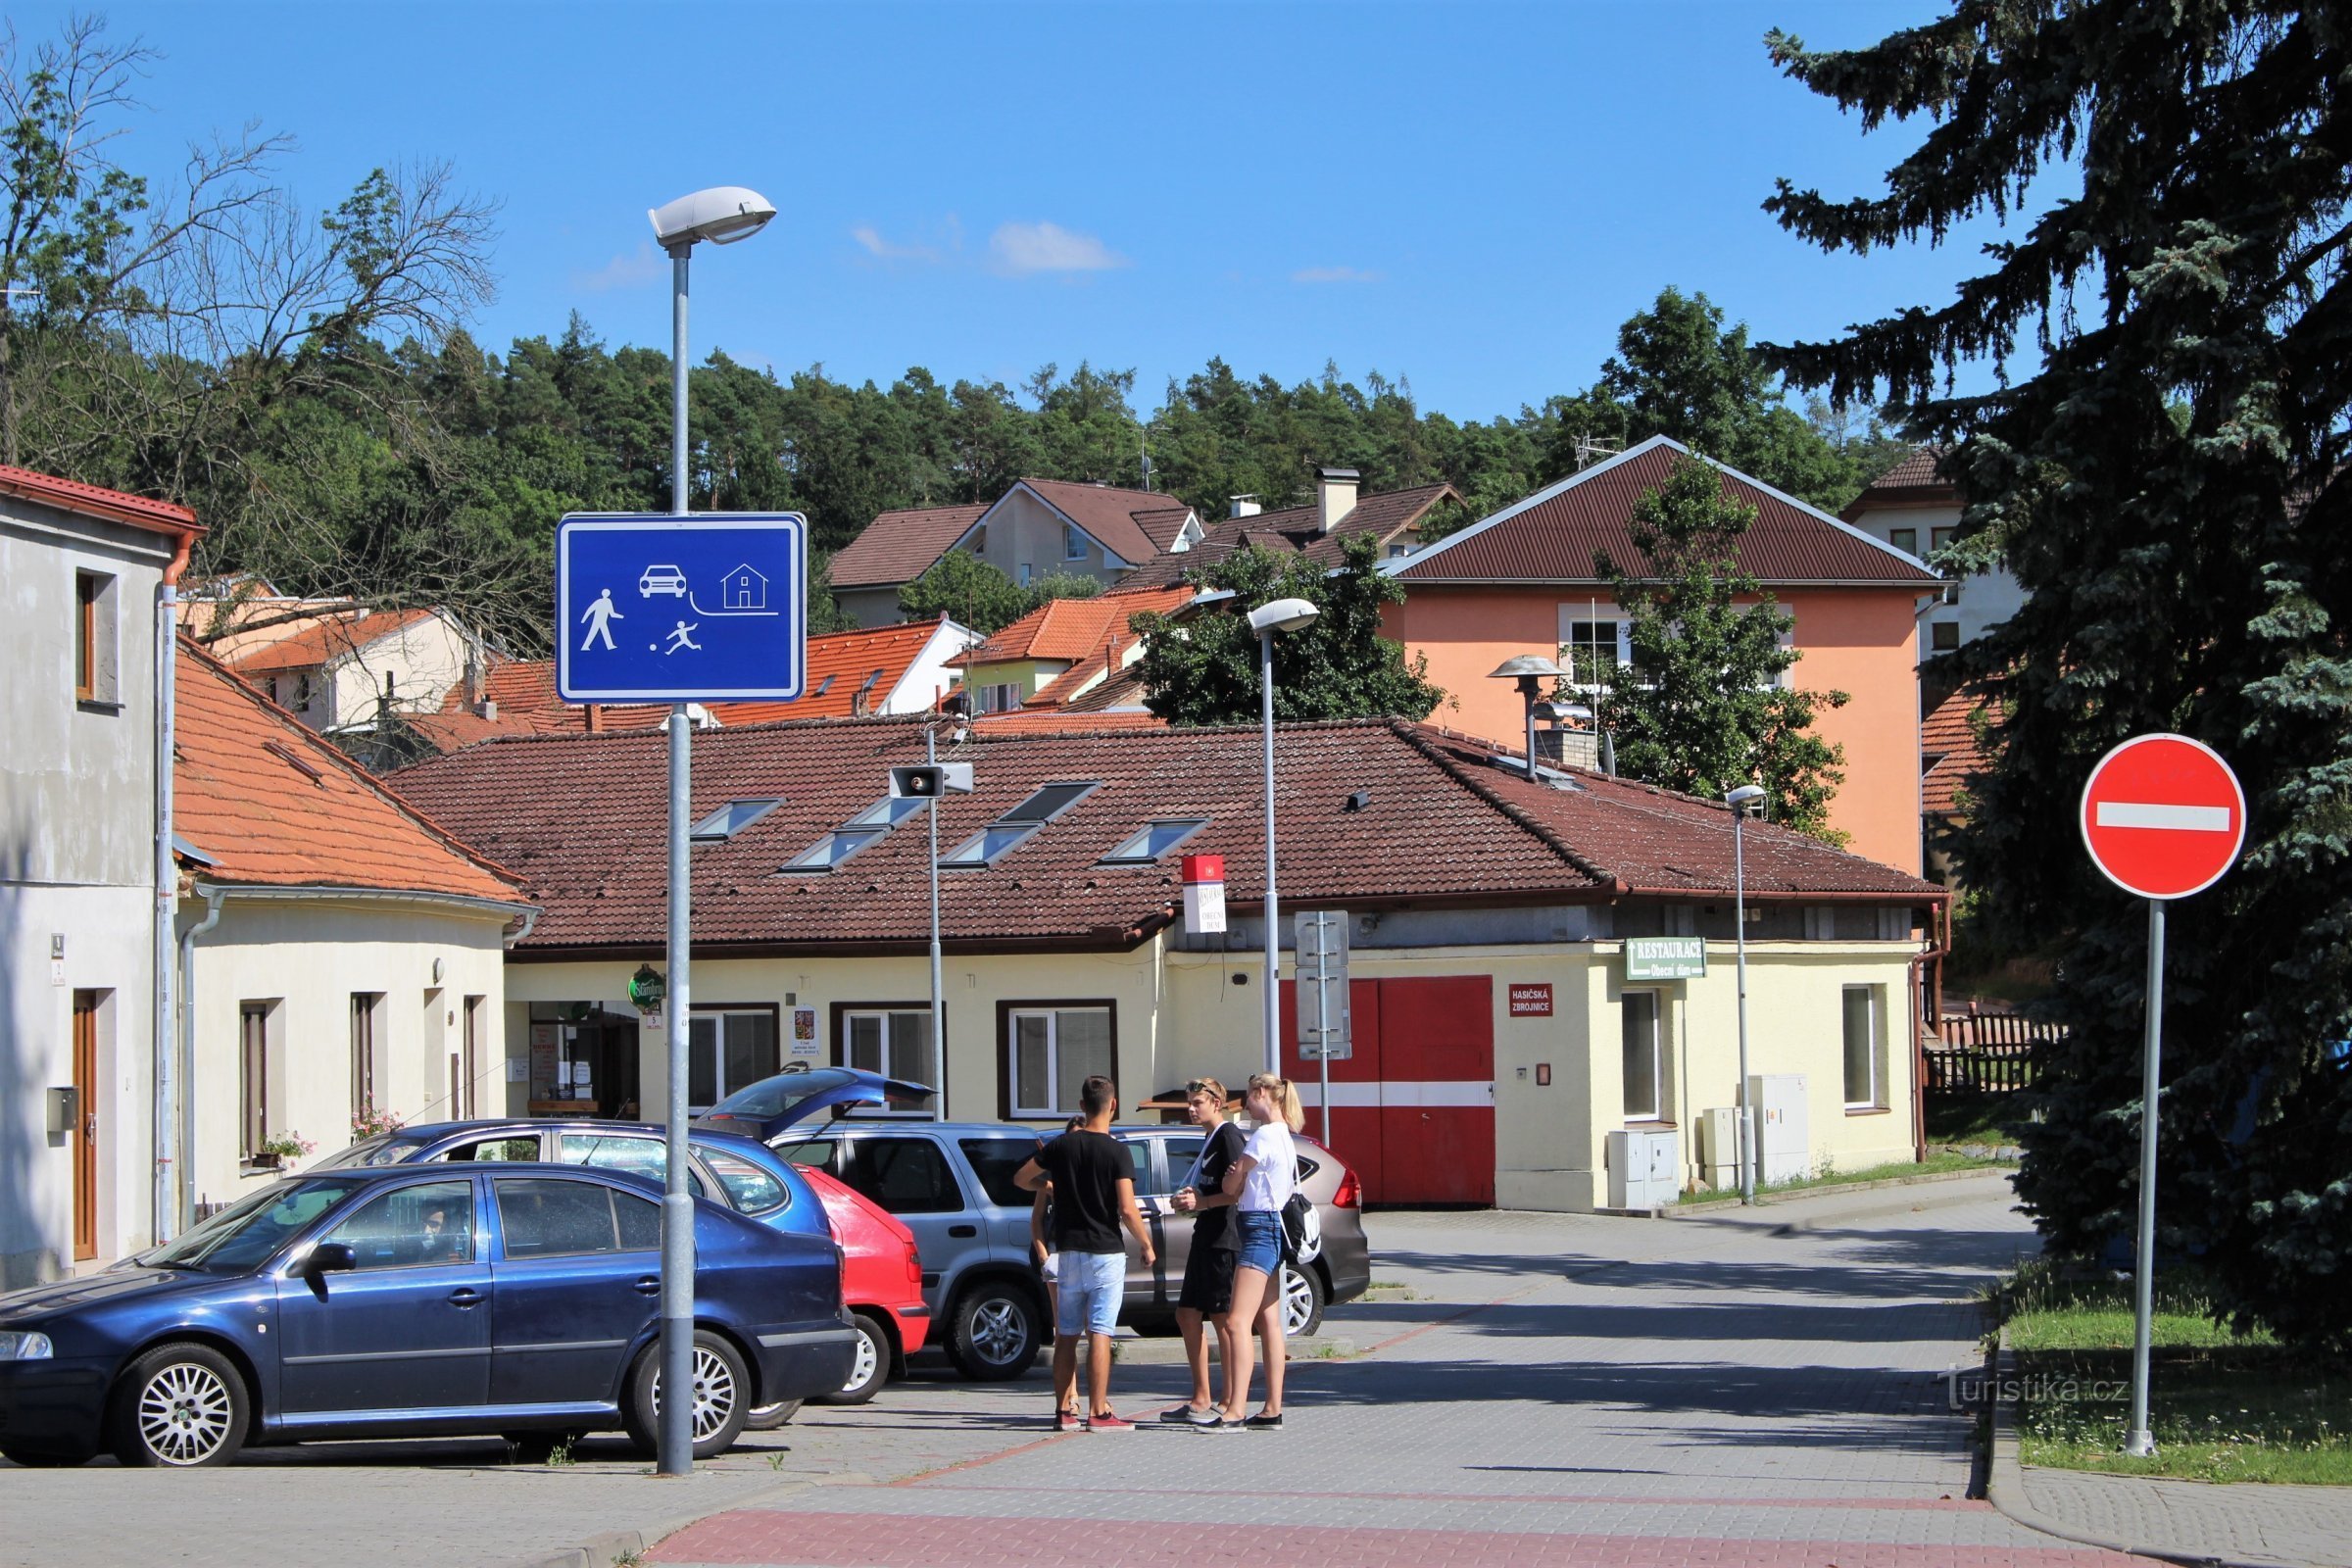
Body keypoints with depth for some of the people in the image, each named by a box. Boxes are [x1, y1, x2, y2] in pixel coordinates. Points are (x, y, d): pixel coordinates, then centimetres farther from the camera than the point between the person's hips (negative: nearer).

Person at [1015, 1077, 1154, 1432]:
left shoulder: (1062, 1146, 3)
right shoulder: (1117, 1152, -10)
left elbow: (1021, 1179, 13)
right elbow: (1127, 1209, -16)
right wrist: (1147, 1246, -3)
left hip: (1069, 1252, 4)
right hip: (1106, 1252, -4)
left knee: (1066, 1335, 10)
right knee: (1099, 1333, -5)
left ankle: (1064, 1410, 10)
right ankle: (1098, 1412, -7)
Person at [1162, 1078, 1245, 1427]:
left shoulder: (1228, 1136, -11)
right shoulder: (1209, 1139, 20)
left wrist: (1202, 1202, -18)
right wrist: (1184, 1198, 9)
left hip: (1223, 1239, -11)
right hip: (1205, 1238, 11)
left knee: (1223, 1319, -8)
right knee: (1187, 1314, 11)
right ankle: (1201, 1401, 15)